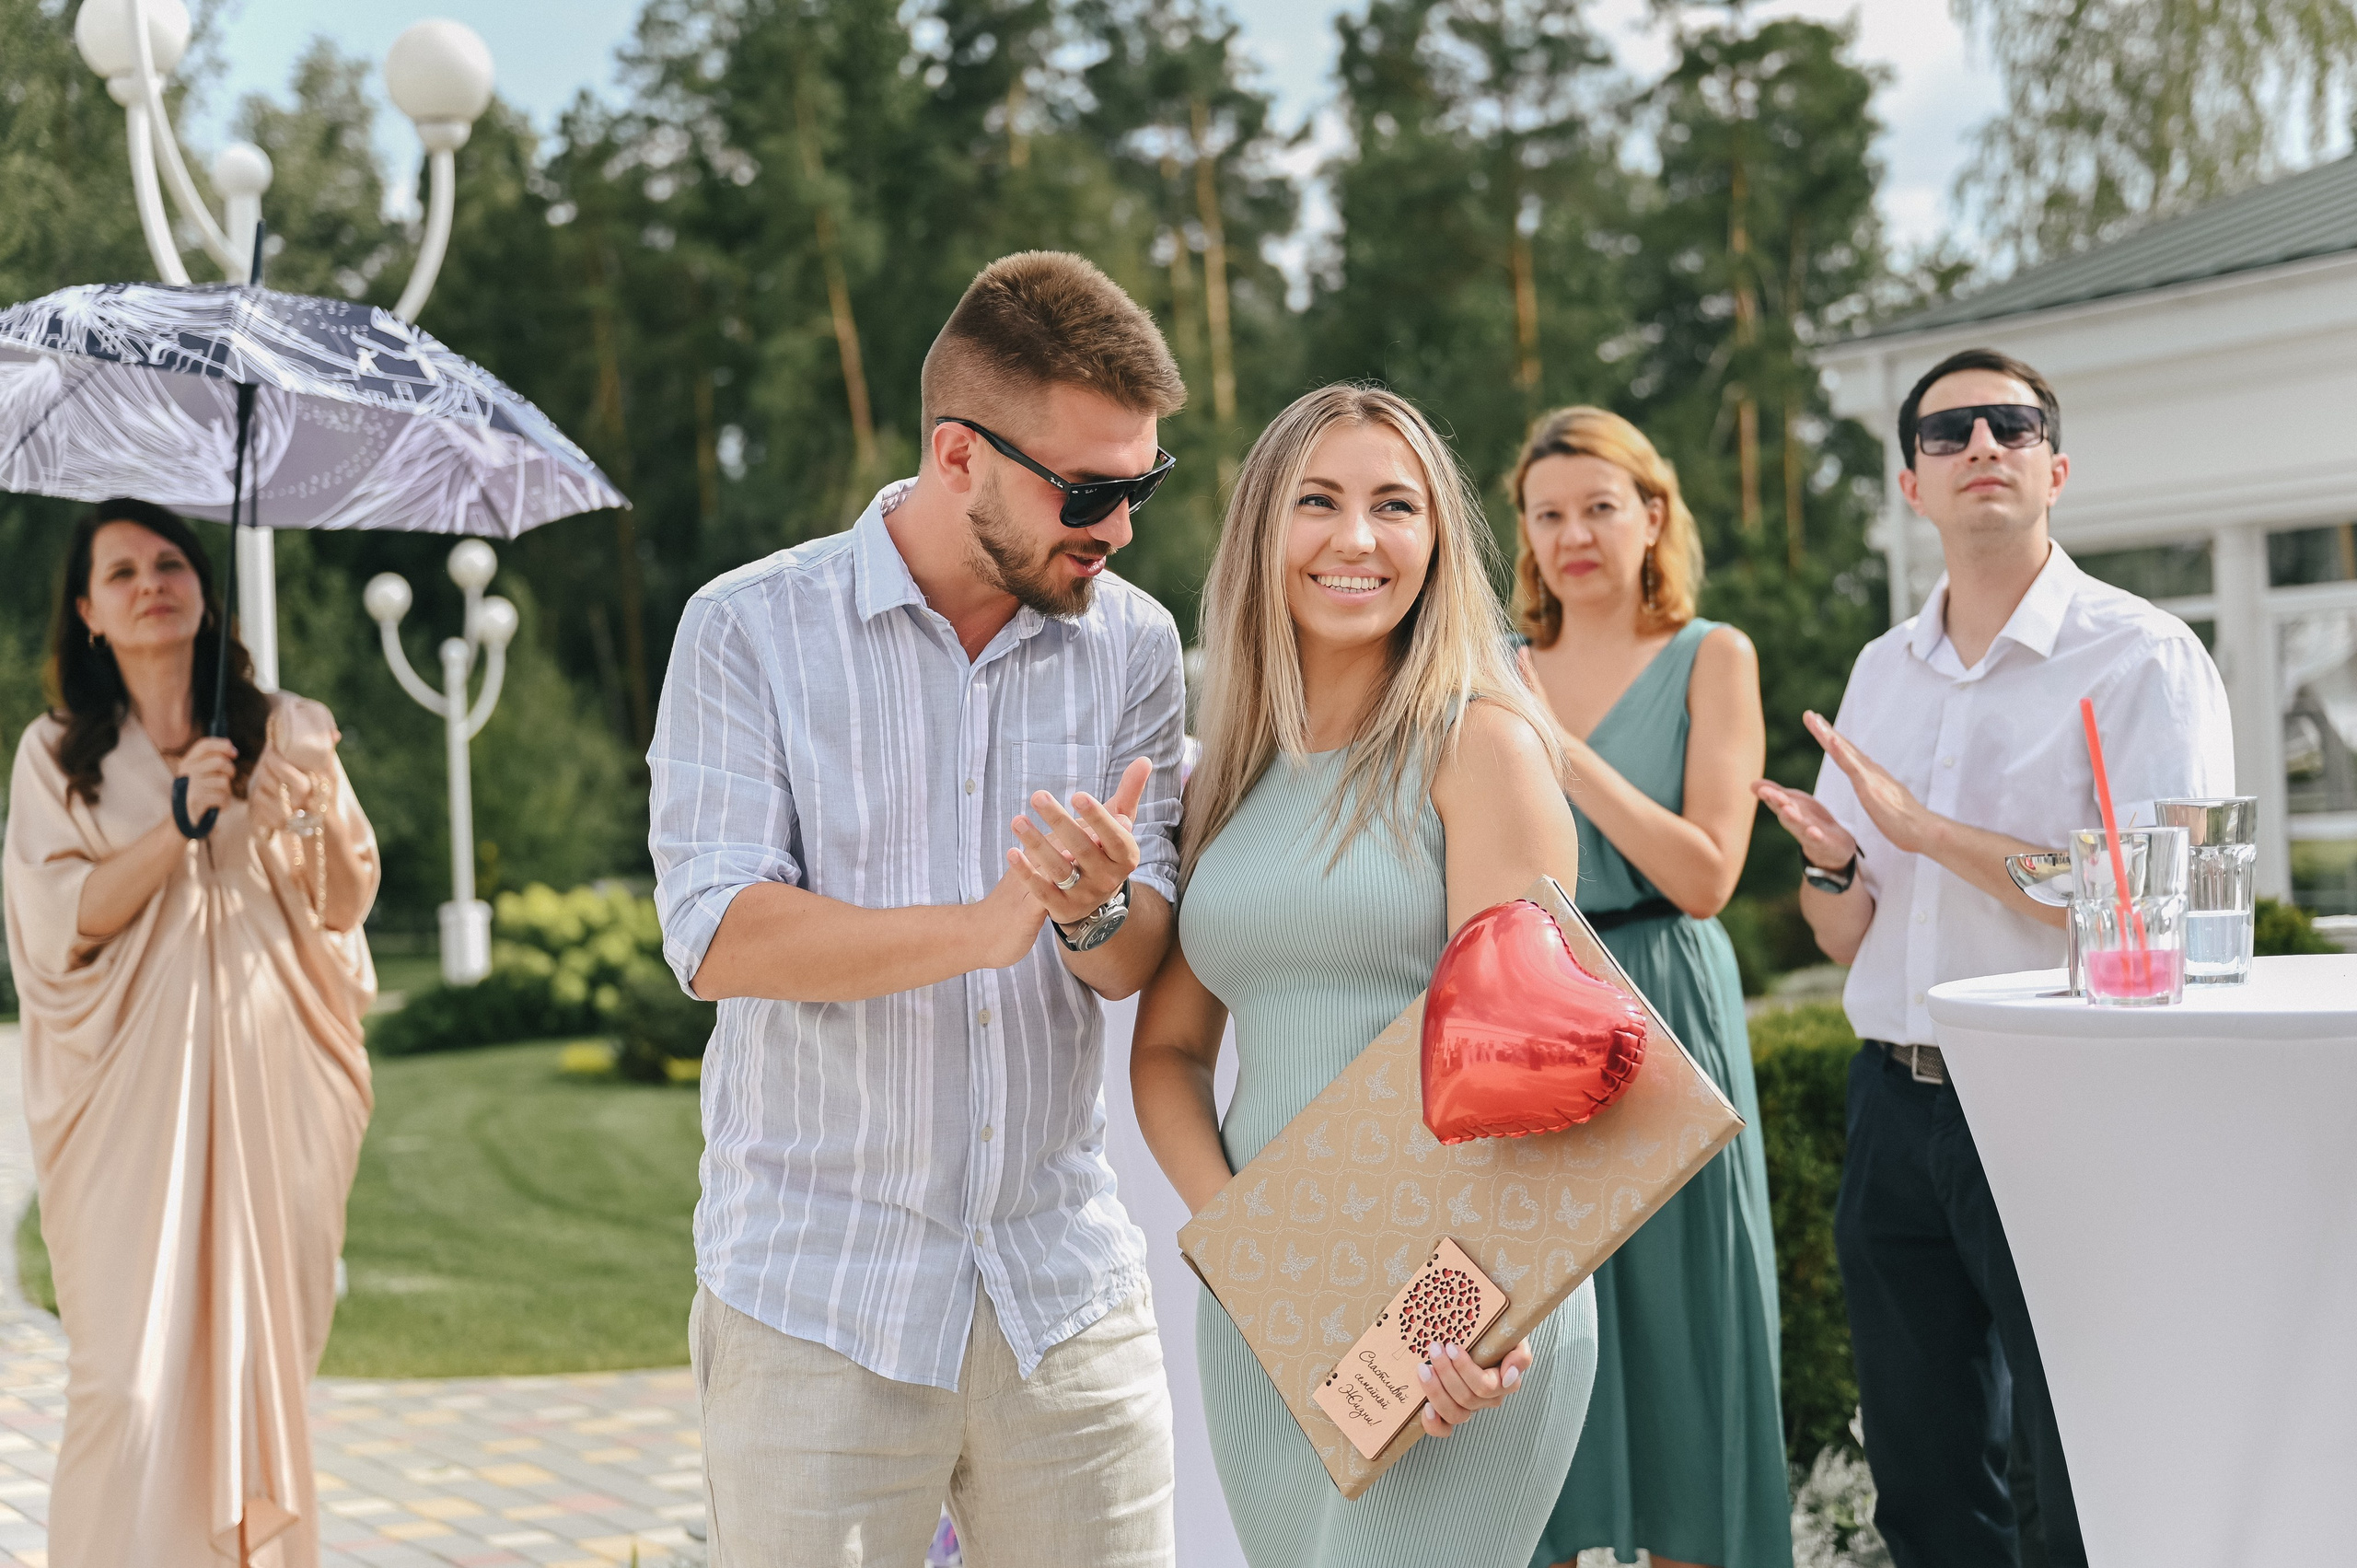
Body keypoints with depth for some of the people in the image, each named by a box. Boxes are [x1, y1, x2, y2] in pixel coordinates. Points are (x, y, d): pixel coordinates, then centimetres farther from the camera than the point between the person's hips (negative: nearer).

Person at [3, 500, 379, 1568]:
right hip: (132, 1094, -2)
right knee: (135, 1376, -8)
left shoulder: (288, 733, 9)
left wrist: (314, 819, -12)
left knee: (266, 1358, 4)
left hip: (271, 1084, 2)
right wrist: (180, 823, -15)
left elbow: (348, 902, 8)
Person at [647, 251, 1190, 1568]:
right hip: (817, 1301, -3)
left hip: (1068, 1296, 3)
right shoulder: (753, 631, -5)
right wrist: (985, 927, -26)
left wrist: (1095, 909, -22)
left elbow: (1143, 961, 2)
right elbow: (717, 939, -14)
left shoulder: (1132, 644, 5)